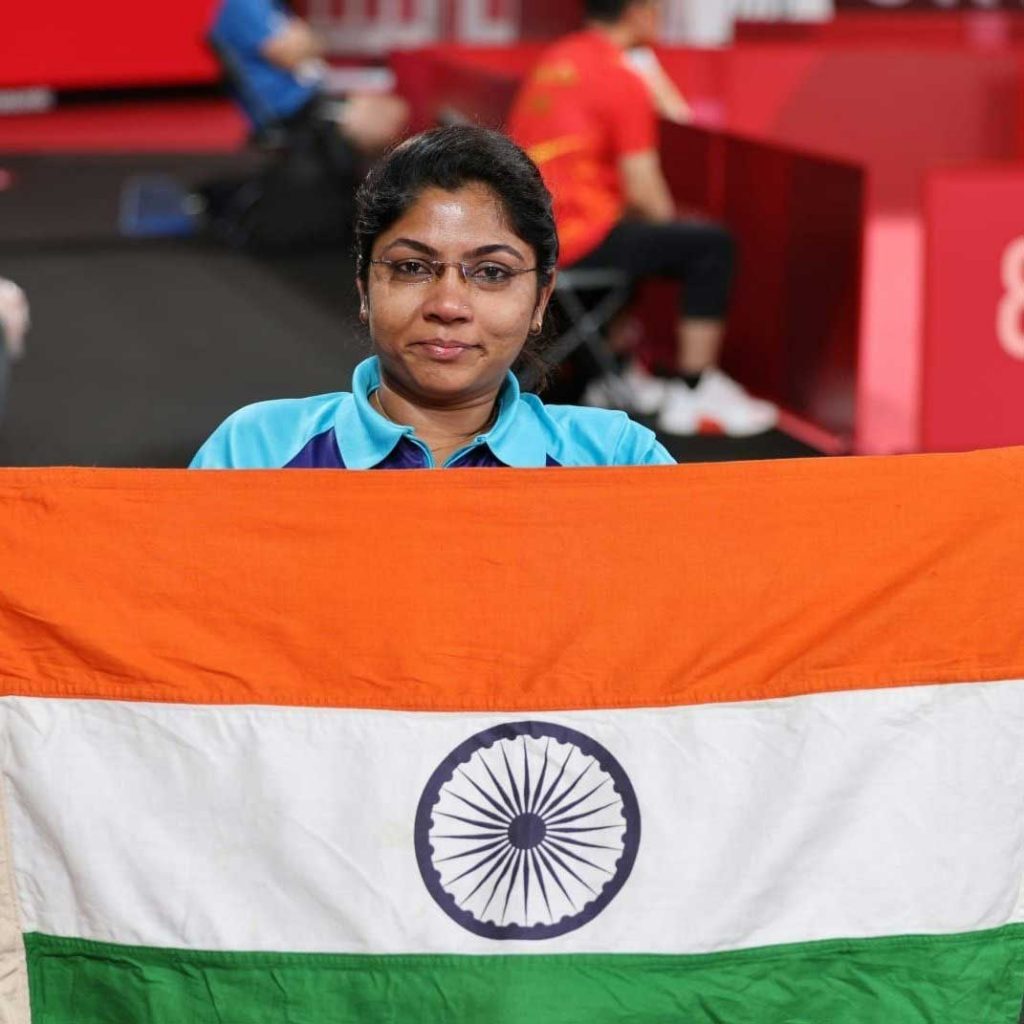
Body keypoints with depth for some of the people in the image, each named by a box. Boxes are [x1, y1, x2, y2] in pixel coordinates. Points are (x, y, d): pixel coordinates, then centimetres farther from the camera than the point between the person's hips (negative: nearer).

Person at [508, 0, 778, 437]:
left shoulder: (556, 57, 14)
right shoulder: (622, 77, -11)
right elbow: (644, 192, -12)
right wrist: (672, 230, 7)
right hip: (575, 240, -9)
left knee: (637, 234, 34)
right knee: (713, 245, -2)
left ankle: (616, 373, 33)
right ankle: (691, 396, 0)